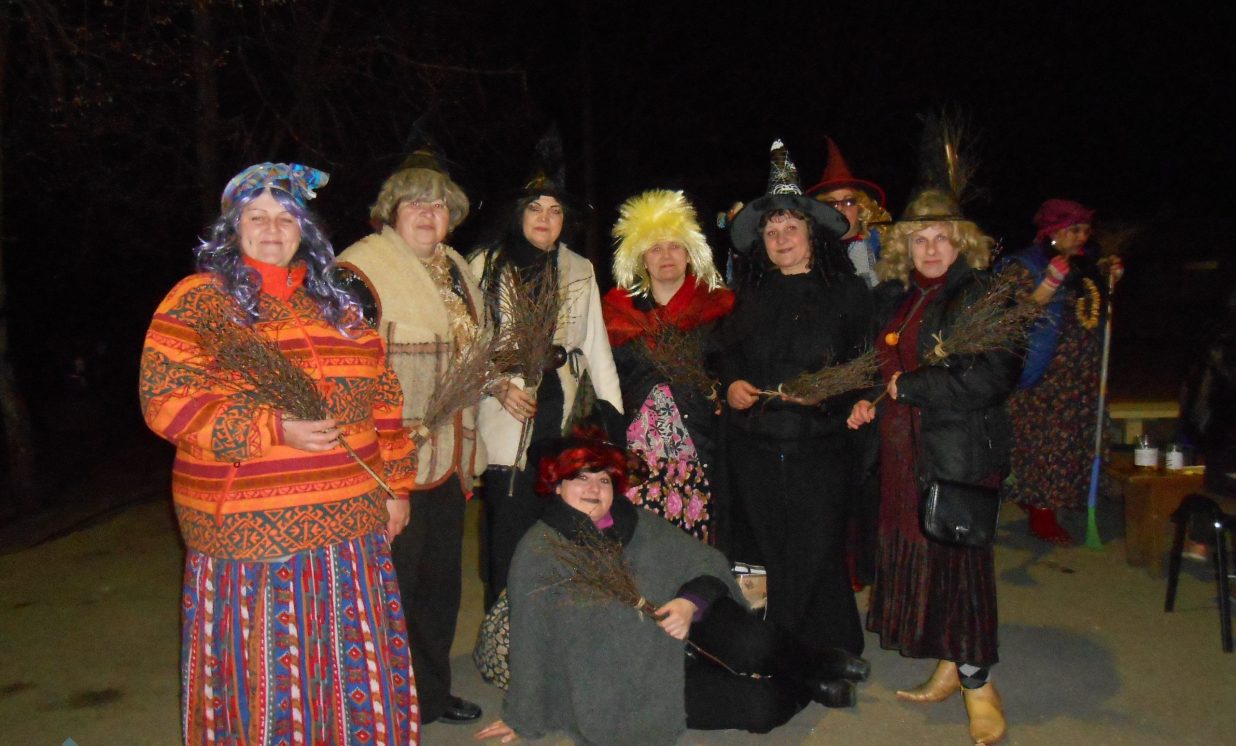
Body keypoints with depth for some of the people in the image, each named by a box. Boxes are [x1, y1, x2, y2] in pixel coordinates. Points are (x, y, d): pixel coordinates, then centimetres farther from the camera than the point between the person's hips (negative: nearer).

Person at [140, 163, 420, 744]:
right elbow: (167, 400, -10)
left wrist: (394, 483, 11)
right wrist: (273, 429, -21)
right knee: (265, 673, 7)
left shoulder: (335, 302, 12)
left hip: (351, 521, 4)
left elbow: (383, 396, 14)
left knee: (352, 667, 13)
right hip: (249, 526, -4)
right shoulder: (200, 300, -2)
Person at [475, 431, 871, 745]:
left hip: (670, 641, 4)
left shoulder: (638, 524, -1)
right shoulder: (538, 553, -14)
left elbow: (708, 566, -4)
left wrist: (690, 602, -24)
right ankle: (807, 688, 16)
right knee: (760, 704, -16)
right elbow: (530, 641, -11)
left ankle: (809, 665, 5)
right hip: (624, 686, -4)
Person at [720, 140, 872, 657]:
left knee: (815, 553, 0)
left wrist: (837, 393, -18)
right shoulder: (752, 297, 14)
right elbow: (730, 355, 22)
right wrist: (731, 384, 3)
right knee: (760, 553, 9)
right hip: (754, 448, 4)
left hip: (819, 445, -3)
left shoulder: (847, 293, 2)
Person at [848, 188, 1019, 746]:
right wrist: (870, 401, 5)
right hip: (905, 450, 7)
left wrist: (909, 386, -14)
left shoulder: (981, 296, -10)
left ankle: (977, 684, 16)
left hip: (961, 452, -7)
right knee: (916, 556, 11)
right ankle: (951, 667, 28)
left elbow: (990, 379, -21)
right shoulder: (893, 298, 11)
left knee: (955, 558, -2)